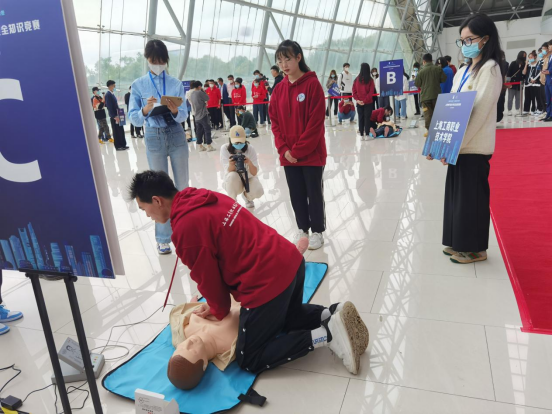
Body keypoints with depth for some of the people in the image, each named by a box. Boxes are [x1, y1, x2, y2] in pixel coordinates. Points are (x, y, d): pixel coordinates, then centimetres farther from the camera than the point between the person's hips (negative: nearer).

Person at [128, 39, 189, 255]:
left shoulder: (176, 83, 3)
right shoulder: (138, 85, 1)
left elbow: (184, 115, -1)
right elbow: (133, 118, -2)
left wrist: (175, 110, -23)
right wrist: (145, 110, -23)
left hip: (176, 135, 1)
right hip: (154, 138, -1)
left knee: (182, 184, 6)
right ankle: (163, 238, 13)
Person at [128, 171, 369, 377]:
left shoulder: (185, 228, -17)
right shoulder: (205, 198, 11)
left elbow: (207, 277, -5)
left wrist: (220, 310, 14)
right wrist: (217, 302, 20)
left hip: (267, 283, -10)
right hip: (290, 260, 10)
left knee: (249, 360, 9)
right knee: (288, 316, 37)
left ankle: (326, 335, -2)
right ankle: (332, 314, 13)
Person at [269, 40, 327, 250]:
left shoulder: (313, 84, -9)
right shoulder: (279, 88, 7)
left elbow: (315, 122, -14)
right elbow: (275, 122, 7)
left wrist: (298, 150, -15)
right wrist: (284, 149, -6)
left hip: (311, 154, -4)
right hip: (288, 155, 5)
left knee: (314, 193, 7)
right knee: (296, 194, 12)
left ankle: (317, 231, 21)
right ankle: (302, 229, 28)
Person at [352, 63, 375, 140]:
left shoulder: (357, 79, -3)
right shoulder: (370, 80, -8)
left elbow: (354, 91, -3)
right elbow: (371, 92, -12)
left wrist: (357, 100, -3)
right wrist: (365, 100, -10)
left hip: (359, 103, 2)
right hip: (368, 103, -2)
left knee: (360, 118, 8)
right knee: (367, 118, 4)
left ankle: (361, 135, 8)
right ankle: (366, 135, 3)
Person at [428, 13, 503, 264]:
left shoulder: (490, 69, -9)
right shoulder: (463, 72, 16)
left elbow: (479, 112, -17)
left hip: (474, 146, -8)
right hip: (459, 146, 8)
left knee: (472, 196, 0)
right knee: (457, 194, 12)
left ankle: (475, 249, 14)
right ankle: (461, 243, 24)